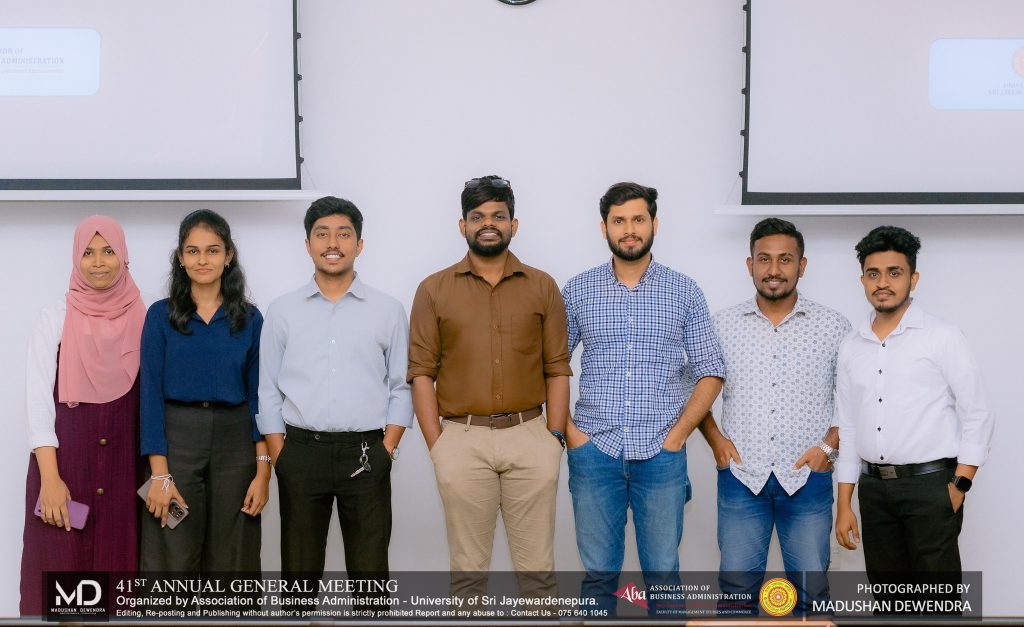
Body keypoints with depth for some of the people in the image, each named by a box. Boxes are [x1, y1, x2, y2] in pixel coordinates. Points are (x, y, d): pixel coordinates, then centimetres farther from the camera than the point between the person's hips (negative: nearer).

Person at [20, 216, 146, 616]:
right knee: (60, 567, 1)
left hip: (124, 461, 1)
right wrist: (49, 477, -13)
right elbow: (38, 397, -4)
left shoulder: (142, 318, 5)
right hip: (65, 456, -1)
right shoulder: (56, 318, 1)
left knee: (119, 562, 3)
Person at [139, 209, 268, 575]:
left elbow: (258, 397, 5)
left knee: (230, 562, 7)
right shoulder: (161, 315, 1)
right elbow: (151, 396, -3)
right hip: (176, 442, -1)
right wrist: (159, 474, -11)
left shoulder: (249, 319, 5)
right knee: (173, 562, 1)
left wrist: (263, 470, -4)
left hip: (235, 445, 2)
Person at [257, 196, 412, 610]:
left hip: (366, 454, 0)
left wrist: (387, 450, -5)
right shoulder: (282, 311, 6)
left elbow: (401, 388, 5)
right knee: (299, 567, 8)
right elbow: (268, 391, 5)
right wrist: (279, 459, -2)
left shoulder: (388, 311, 5)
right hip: (301, 452, 1)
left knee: (369, 568, 5)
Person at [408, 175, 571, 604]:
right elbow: (422, 372, 1)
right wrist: (437, 447, -5)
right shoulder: (434, 290, 4)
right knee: (467, 570, 8)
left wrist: (554, 437, -2)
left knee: (536, 567, 7)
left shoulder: (542, 287, 7)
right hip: (462, 439, -1)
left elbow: (557, 369, 6)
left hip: (530, 436, 1)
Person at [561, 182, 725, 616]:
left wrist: (677, 435, -5)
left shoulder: (684, 291, 3)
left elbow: (710, 372, 4)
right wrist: (569, 431, -3)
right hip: (594, 452, 1)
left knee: (662, 573, 6)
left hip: (661, 455, 0)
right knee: (599, 573, 7)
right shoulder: (577, 291, 4)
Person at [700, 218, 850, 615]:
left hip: (807, 479, 0)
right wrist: (715, 438, 2)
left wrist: (830, 443, -5)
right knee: (737, 591, 5)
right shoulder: (722, 325, 4)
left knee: (811, 593, 5)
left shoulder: (834, 327, 1)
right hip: (741, 477, 1)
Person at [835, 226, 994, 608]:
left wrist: (959, 487, -11)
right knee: (888, 601, 11)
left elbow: (977, 416, -4)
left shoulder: (942, 338, -3)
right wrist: (844, 505, 10)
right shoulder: (852, 348, 11)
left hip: (930, 485, -5)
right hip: (873, 488, 5)